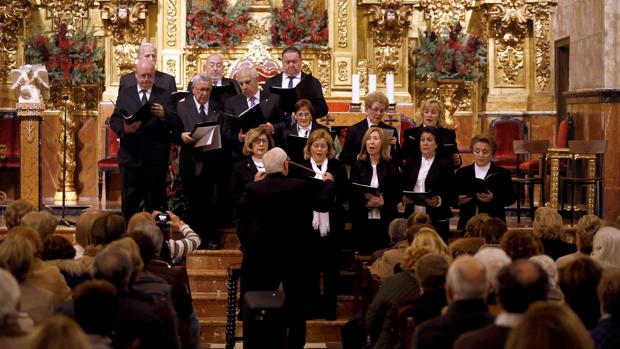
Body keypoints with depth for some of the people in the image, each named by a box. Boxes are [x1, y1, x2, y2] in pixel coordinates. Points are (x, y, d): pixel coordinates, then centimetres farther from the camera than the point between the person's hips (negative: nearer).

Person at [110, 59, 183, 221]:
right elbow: (114, 120, 2)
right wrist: (124, 128, -20)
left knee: (155, 203, 6)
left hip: (156, 159, -1)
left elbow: (177, 125, -5)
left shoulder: (164, 96, 4)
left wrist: (164, 115, -25)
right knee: (129, 202, 7)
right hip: (130, 157, 1)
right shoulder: (125, 94, 9)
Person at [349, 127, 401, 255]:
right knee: (365, 254, -1)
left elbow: (397, 194, 4)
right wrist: (367, 203, -15)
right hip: (363, 221, 1)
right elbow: (352, 195, 3)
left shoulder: (392, 167, 6)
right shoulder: (358, 167, 8)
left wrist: (384, 202, -15)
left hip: (385, 221, -1)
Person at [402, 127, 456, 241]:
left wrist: (439, 201, -20)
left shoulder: (444, 165, 1)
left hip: (436, 220, -3)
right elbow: (403, 187, 14)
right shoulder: (411, 163, 12)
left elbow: (451, 194, -2)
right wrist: (404, 198, -6)